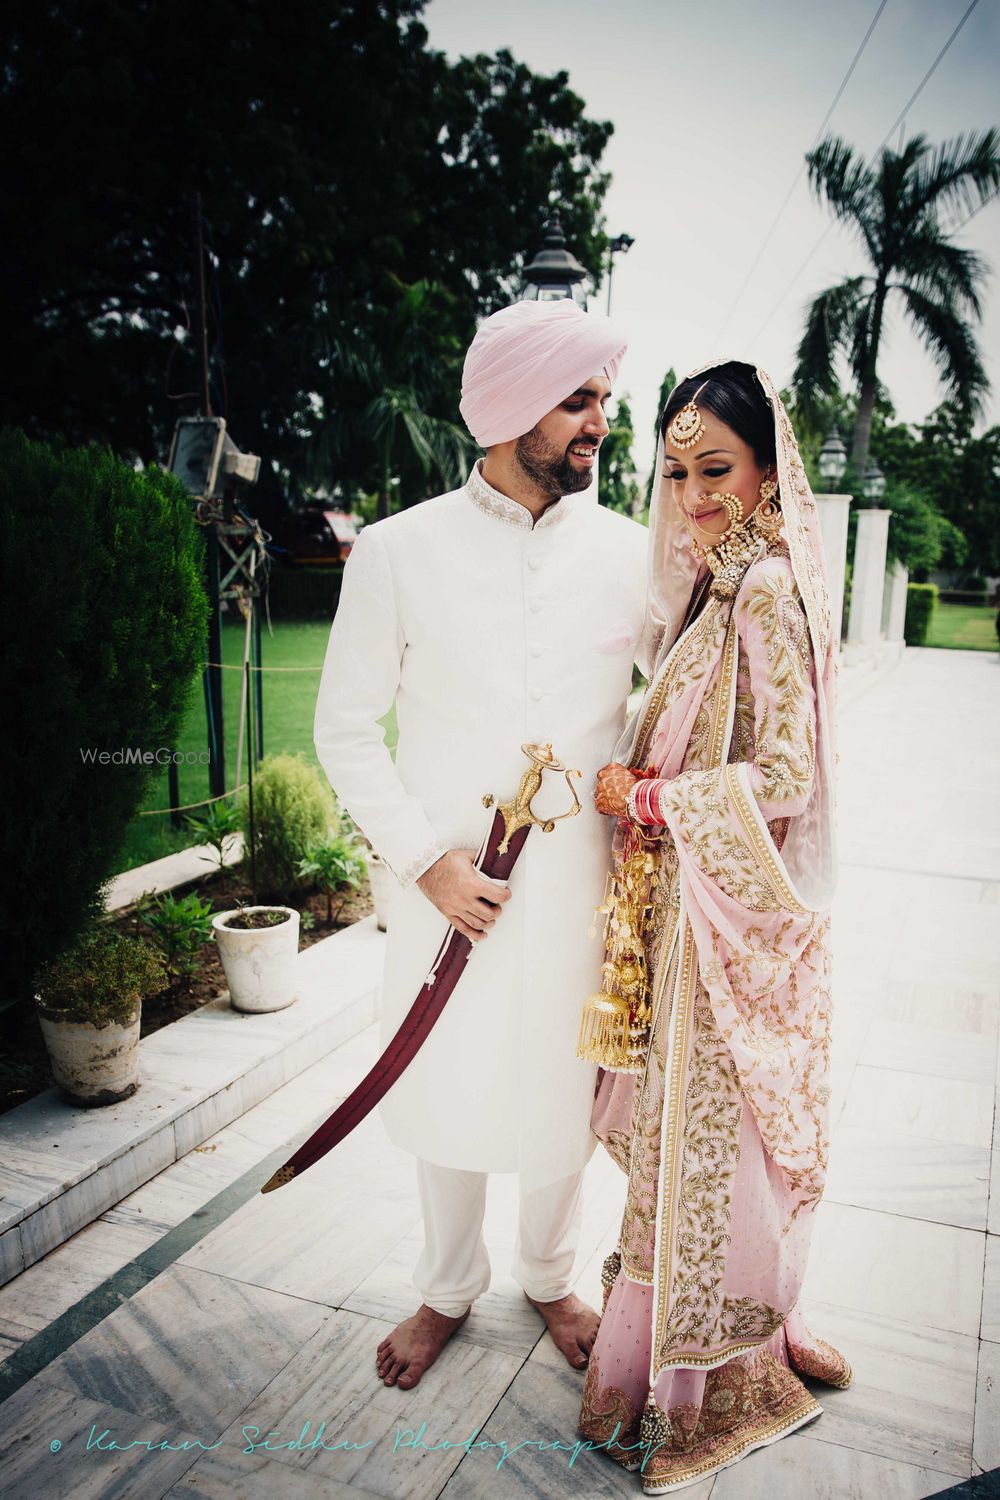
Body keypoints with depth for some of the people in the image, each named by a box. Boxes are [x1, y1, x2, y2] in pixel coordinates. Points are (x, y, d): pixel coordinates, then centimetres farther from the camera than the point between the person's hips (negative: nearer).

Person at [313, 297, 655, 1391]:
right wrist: (426, 860, -10)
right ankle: (448, 1291, 42)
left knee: (562, 1095, 16)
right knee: (446, 1093, 14)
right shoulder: (398, 551, -7)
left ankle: (550, 1280, 45)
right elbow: (345, 728, -3)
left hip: (577, 884, 2)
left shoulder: (629, 553, -1)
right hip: (447, 887, -1)